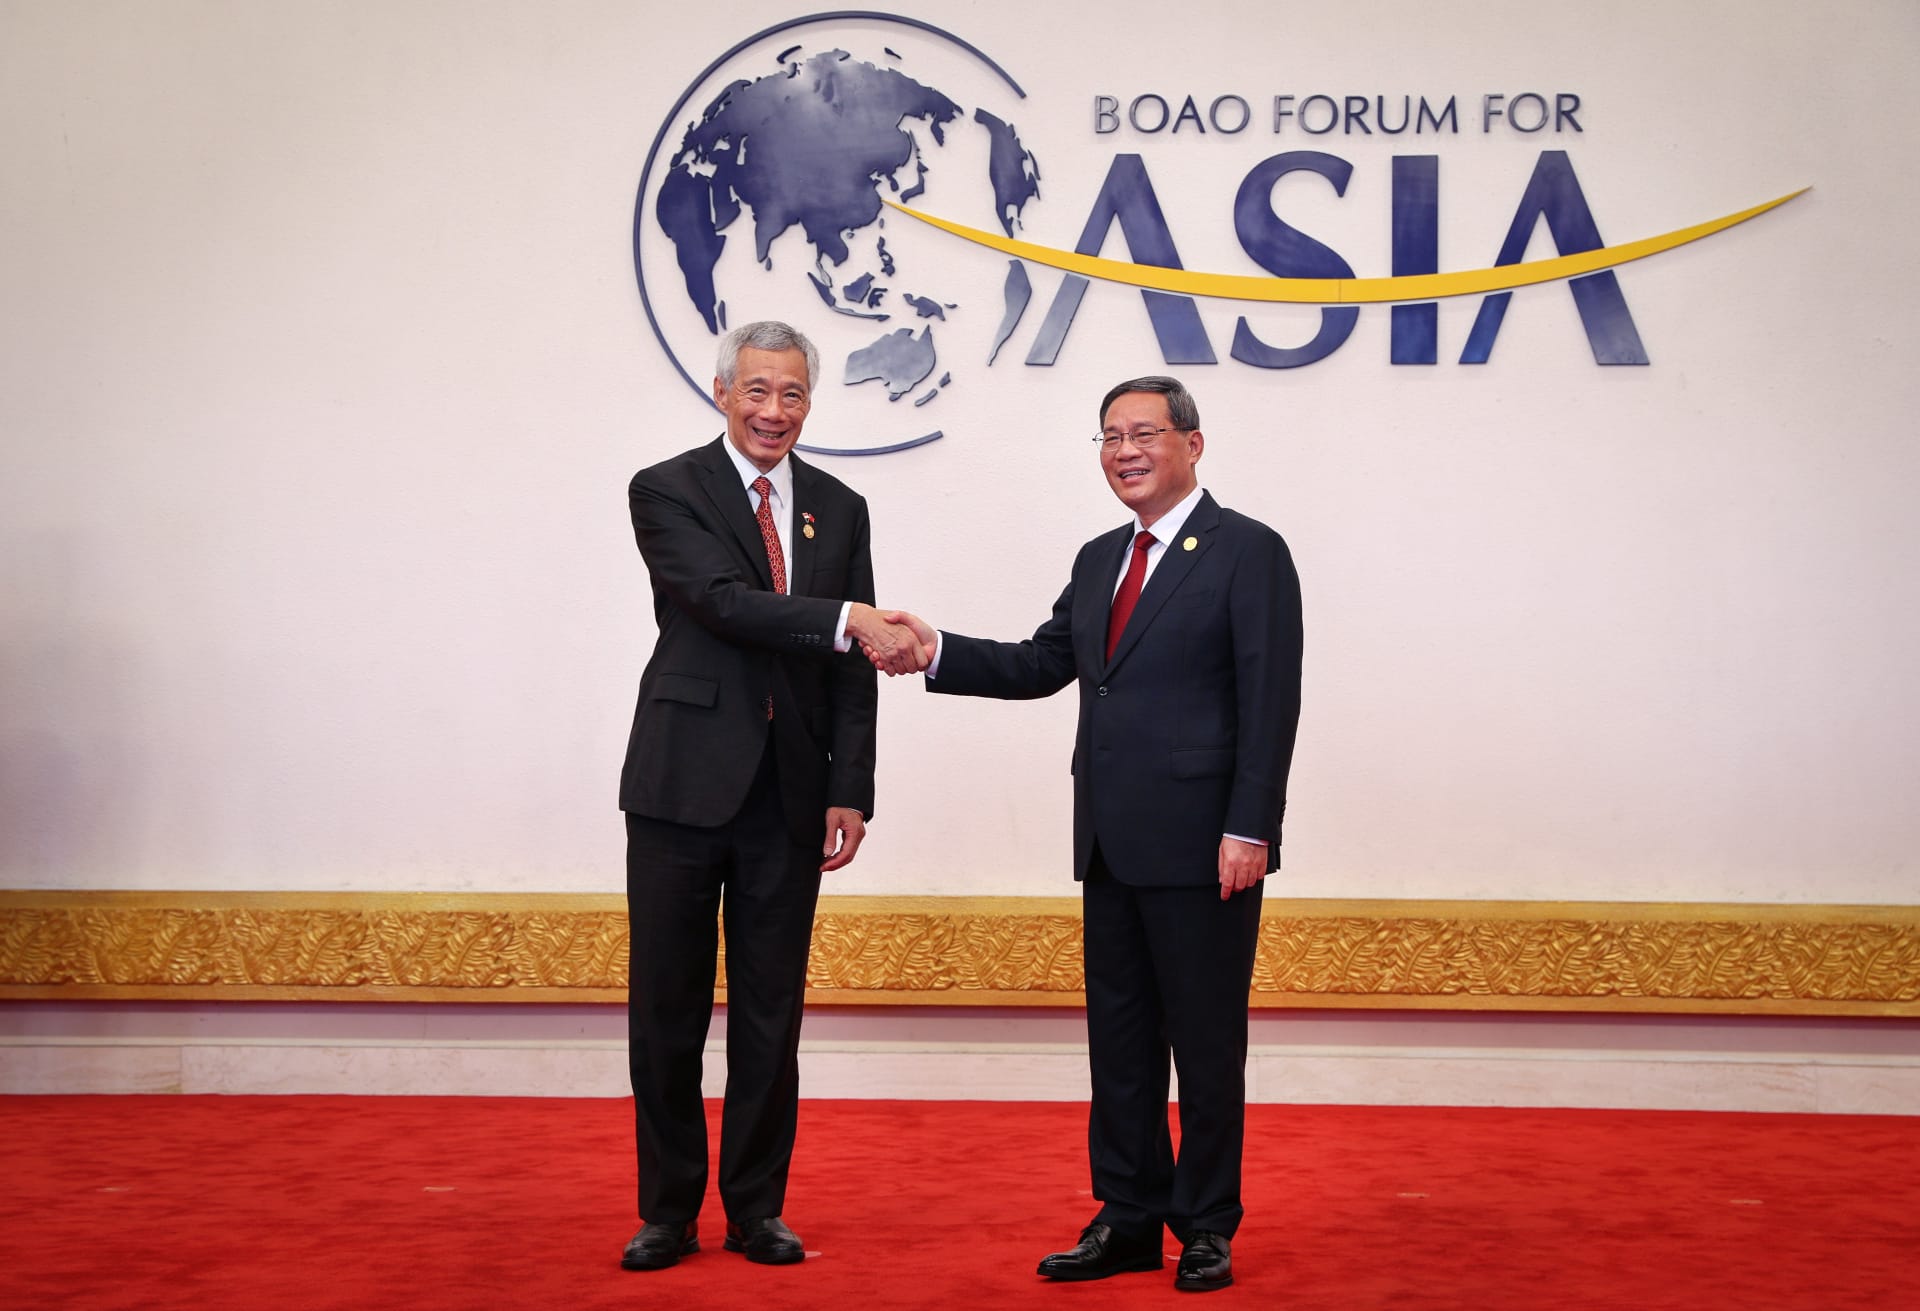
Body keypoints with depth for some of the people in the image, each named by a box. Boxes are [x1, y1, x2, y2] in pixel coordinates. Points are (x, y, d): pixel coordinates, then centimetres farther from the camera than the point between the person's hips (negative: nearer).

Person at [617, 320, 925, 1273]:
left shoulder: (839, 508, 10)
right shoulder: (667, 491, -2)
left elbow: (853, 668, 8)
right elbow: (722, 600, -18)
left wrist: (849, 792, 0)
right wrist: (851, 618, -29)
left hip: (790, 794, 3)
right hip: (685, 785, -3)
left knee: (771, 1015, 8)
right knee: (666, 1012, 5)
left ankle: (756, 1209, 19)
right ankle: (668, 1212, 17)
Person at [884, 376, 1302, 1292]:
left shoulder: (1248, 553, -6)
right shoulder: (1099, 560, 17)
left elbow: (1269, 703, -11)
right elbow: (1041, 666, 15)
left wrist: (1248, 830, -17)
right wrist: (938, 652, -1)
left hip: (1200, 846, -7)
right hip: (1110, 843, 7)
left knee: (1206, 1041, 3)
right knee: (1117, 1036, 12)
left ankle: (1206, 1228, 15)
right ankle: (1127, 1220, 23)